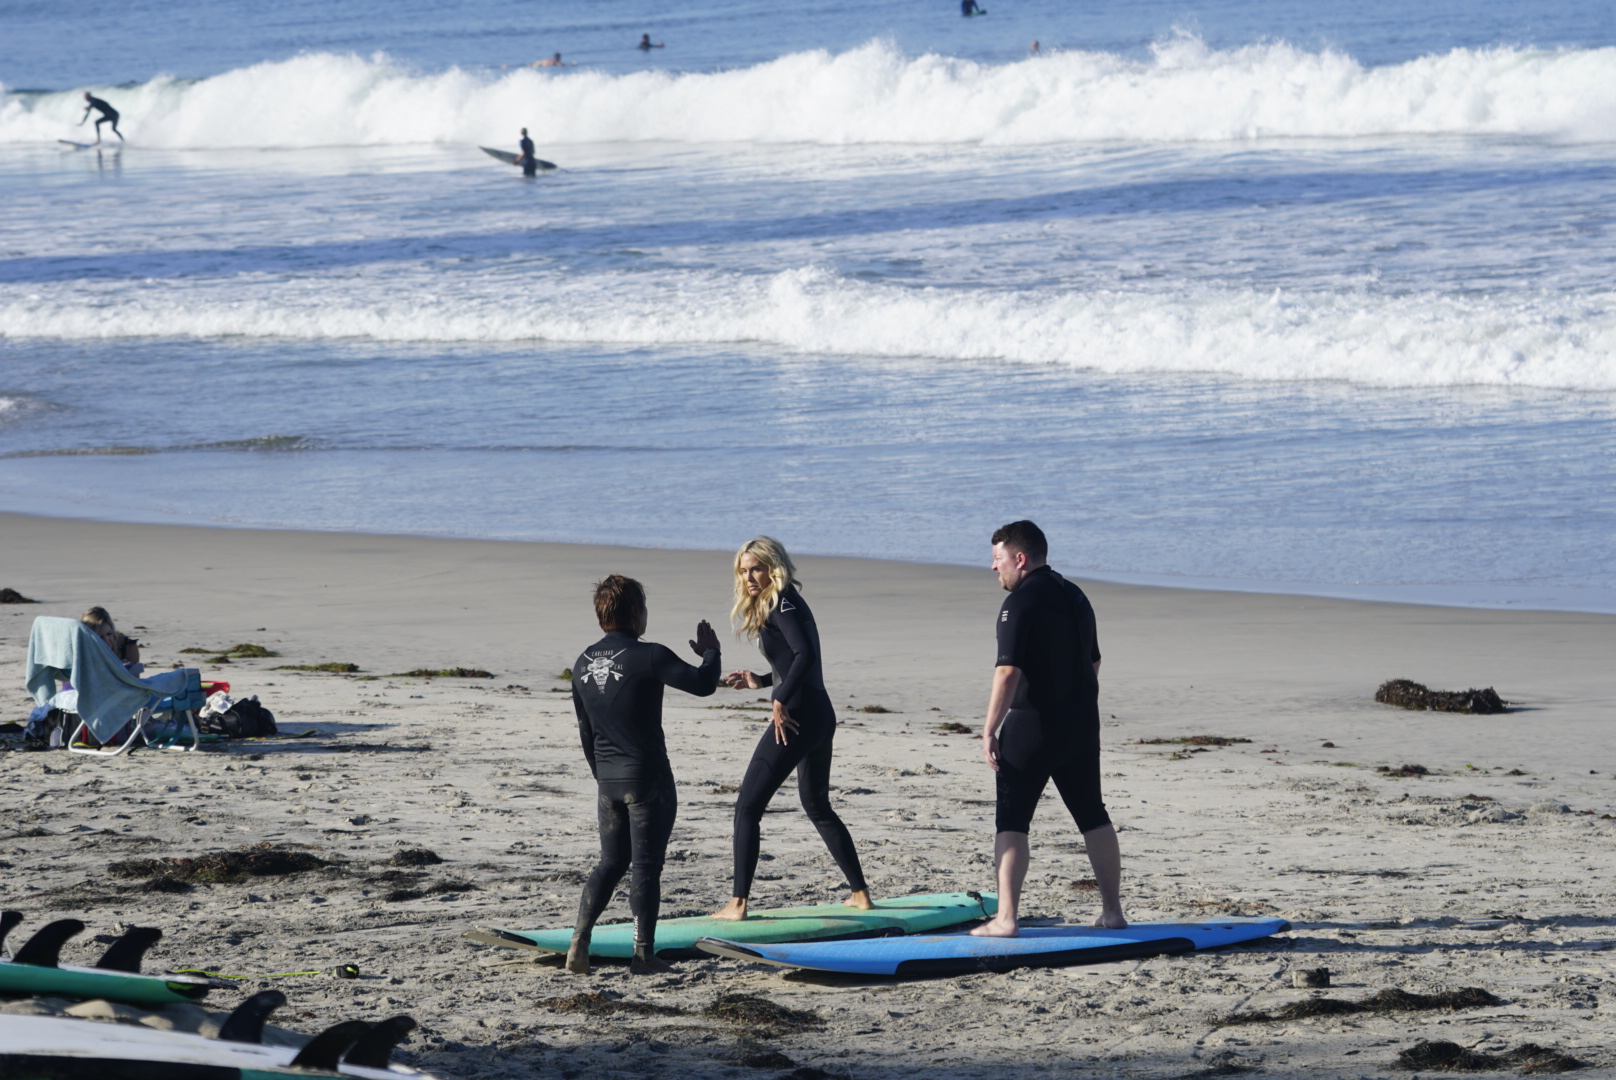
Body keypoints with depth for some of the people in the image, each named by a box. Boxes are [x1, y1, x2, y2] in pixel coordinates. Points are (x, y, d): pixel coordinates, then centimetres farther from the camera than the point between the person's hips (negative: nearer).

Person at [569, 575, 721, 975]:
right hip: (648, 779, -6)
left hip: (609, 780, 6)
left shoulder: (584, 663, 7)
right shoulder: (648, 657, -15)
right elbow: (702, 684, -15)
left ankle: (579, 941, 3)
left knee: (611, 862, 15)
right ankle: (643, 954, 5)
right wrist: (710, 652, 5)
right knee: (646, 866, 1)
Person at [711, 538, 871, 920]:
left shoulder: (782, 604, -10)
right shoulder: (788, 603, 17)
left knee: (748, 806, -7)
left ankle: (738, 903, -12)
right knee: (817, 806, 25)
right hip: (821, 716, 10)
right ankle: (860, 893, 29)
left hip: (795, 717, -10)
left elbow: (804, 655, -24)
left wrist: (780, 702, -24)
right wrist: (759, 682, 17)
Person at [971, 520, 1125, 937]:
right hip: (1081, 724, 8)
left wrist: (989, 730, -19)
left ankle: (1005, 918, -9)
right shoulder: (1076, 597, 13)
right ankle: (1112, 911, 17)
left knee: (1011, 821, -3)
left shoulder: (1021, 602, -14)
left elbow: (1008, 672, -22)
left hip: (1033, 725, -8)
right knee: (1093, 816, 14)